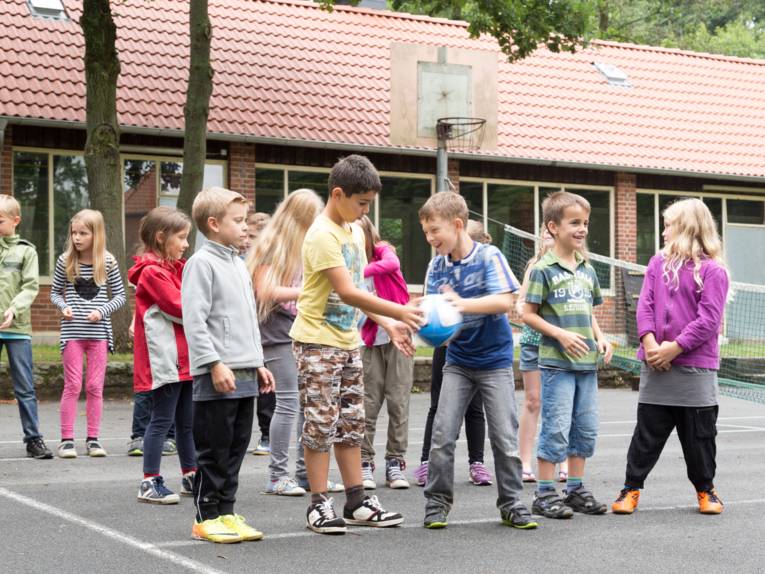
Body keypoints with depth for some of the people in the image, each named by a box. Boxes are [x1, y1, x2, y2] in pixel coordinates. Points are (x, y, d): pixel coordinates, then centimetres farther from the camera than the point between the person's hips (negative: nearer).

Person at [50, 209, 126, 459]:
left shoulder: (108, 262, -1)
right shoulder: (65, 261, 0)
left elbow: (120, 295, 5)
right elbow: (55, 293, 10)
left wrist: (102, 311, -11)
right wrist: (63, 306, -10)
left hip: (99, 332, 1)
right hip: (72, 331, 0)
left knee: (95, 386, 5)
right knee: (72, 385, -1)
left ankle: (93, 438, 12)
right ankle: (67, 439, 4)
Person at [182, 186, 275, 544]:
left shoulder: (238, 265, 19)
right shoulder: (202, 263, -8)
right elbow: (194, 320, -15)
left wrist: (258, 363, 21)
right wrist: (215, 364, -20)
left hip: (244, 374, 8)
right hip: (217, 376, -8)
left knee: (236, 447, 11)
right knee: (214, 450, -3)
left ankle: (226, 512, 18)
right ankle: (206, 518, 5)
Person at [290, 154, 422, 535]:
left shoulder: (355, 232, 11)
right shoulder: (323, 235, -17)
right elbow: (347, 292, -24)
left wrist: (388, 324, 5)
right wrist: (399, 312, -25)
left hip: (348, 339, 9)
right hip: (318, 341, -9)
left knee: (351, 424, 11)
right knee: (321, 423, -4)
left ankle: (356, 502, 17)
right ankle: (319, 505, 4)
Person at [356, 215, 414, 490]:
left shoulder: (383, 250, -2)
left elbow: (393, 264, -27)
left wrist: (360, 273, -37)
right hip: (371, 341, 2)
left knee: (398, 401, 0)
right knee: (368, 403, -1)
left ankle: (395, 462, 7)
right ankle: (365, 463, 6)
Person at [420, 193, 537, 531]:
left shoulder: (489, 257, -13)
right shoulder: (437, 266, 1)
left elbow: (505, 301, -24)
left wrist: (463, 303, -37)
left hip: (494, 359, -3)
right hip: (458, 360, 3)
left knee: (505, 437, -1)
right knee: (442, 434, -4)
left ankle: (511, 504, 12)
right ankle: (437, 502, 8)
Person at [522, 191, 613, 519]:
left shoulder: (587, 270, 13)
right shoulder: (544, 269, -7)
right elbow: (528, 314, -8)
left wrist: (601, 339, 5)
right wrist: (561, 334, -18)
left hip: (587, 362, 7)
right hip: (556, 361, -7)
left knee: (586, 429, 10)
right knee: (556, 428, -5)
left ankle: (576, 489, 21)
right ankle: (544, 494, 3)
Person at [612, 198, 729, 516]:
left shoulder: (713, 270, -5)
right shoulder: (658, 264, 9)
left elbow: (708, 319, -12)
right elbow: (645, 305, 2)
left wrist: (674, 348, -16)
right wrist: (650, 342, -13)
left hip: (696, 368, -3)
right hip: (656, 366, 3)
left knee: (699, 435, 7)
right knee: (647, 432, 6)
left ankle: (705, 489, 22)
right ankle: (632, 487, 13)